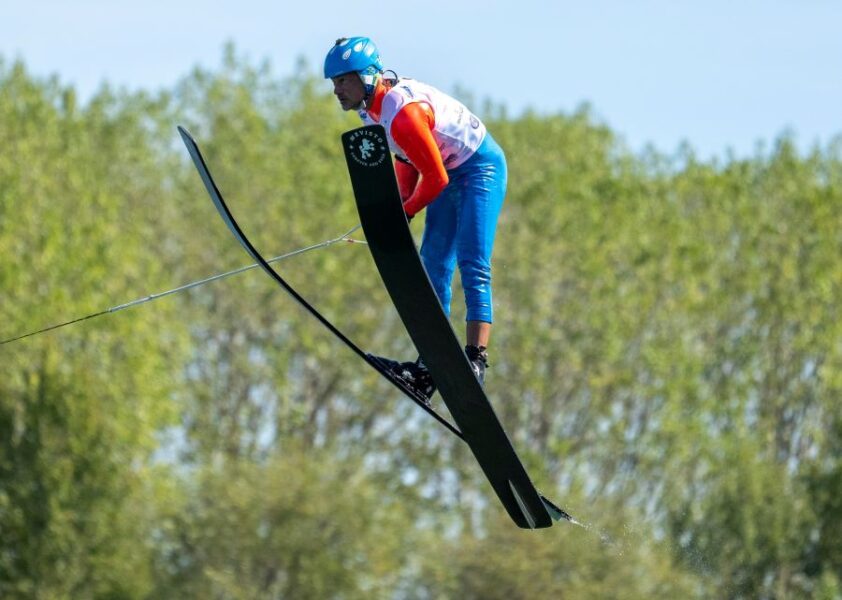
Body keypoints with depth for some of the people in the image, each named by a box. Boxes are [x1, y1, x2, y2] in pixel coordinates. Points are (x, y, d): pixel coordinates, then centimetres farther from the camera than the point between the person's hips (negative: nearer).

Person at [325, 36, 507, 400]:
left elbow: (435, 178, -25)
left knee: (471, 266, -18)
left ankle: (476, 360, -24)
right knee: (433, 270, 2)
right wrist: (399, 203, 0)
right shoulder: (371, 108, -2)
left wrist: (405, 213, -12)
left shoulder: (403, 113, -31)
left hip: (480, 167, -10)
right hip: (449, 172, 10)